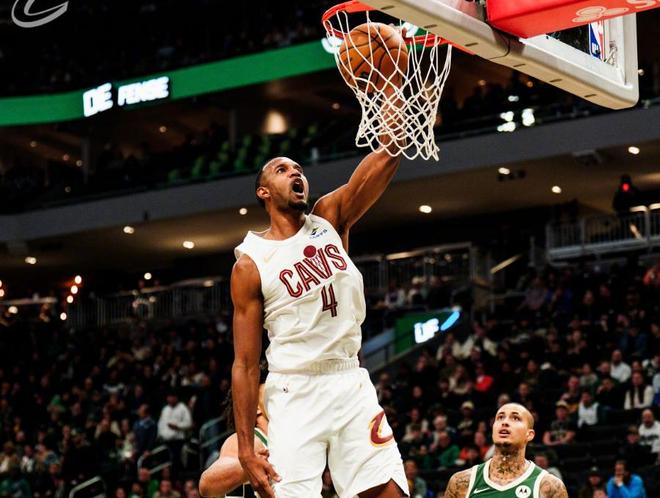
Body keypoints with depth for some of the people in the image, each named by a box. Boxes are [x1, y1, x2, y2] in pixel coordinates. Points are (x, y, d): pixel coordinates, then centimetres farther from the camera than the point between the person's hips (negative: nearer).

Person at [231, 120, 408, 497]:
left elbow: (387, 156, -8)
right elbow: (245, 364, -4)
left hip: (352, 385, 3)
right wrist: (246, 450, -10)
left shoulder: (330, 219, 7)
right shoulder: (251, 264, -2)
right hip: (296, 394, -3)